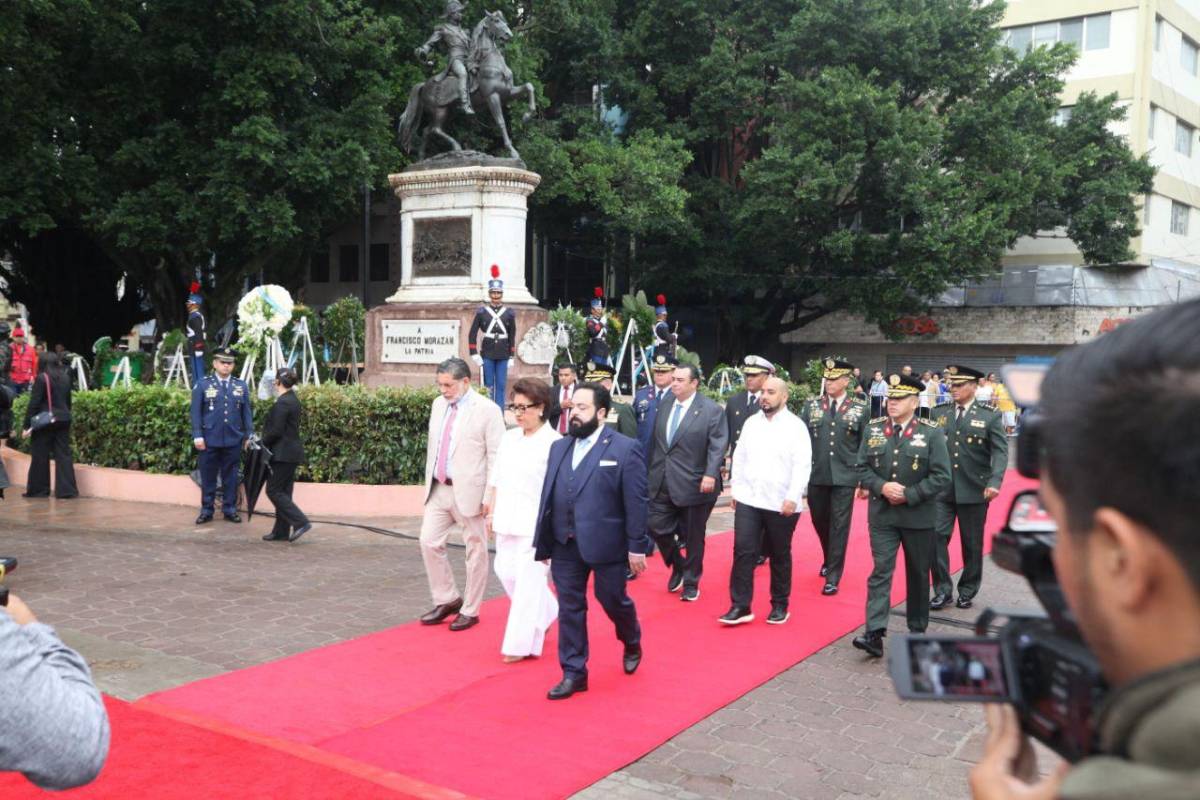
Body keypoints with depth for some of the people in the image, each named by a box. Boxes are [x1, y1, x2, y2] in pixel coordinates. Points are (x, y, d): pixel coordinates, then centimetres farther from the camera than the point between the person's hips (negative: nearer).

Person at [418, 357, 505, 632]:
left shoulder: (487, 410, -11)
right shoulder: (439, 404, 9)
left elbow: (496, 456, -12)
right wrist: (429, 482, 15)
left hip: (469, 491, -6)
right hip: (439, 489, 7)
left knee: (475, 552, 5)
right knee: (429, 542, 6)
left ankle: (470, 610, 17)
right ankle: (446, 600, 22)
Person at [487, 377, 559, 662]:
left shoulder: (553, 443, -13)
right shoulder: (509, 438, 9)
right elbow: (497, 478, 16)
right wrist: (492, 512, 14)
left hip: (537, 523, -7)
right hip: (507, 520, 7)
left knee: (528, 580, -3)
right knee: (506, 572, 12)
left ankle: (521, 644, 8)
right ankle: (546, 614, 35)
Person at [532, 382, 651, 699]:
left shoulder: (625, 449, -8)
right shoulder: (559, 447, 9)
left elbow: (636, 502, -9)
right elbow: (547, 495, 10)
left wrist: (637, 546, -11)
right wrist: (543, 540, 9)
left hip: (606, 543, -4)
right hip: (565, 544, 5)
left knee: (613, 600, 10)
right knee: (570, 608, 7)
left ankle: (632, 643, 41)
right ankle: (573, 673, 18)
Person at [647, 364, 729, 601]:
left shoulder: (711, 410, -9)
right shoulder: (665, 405, 9)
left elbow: (717, 446, -15)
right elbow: (656, 441, 14)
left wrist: (710, 474, -26)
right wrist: (652, 471, 13)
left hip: (693, 484, -5)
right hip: (662, 483, 5)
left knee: (693, 537, 7)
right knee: (657, 527, 3)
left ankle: (691, 583, 24)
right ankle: (677, 567, 30)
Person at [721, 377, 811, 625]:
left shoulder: (796, 426, -6)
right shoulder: (751, 423, 8)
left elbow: (802, 465, -11)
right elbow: (739, 458, 12)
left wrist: (792, 497, -18)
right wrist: (736, 489, 9)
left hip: (781, 503, -3)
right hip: (748, 499, 3)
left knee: (780, 555, 10)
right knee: (743, 551, -3)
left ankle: (780, 605, 23)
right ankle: (740, 606, 3)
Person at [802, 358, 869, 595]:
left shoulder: (860, 408, 0)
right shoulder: (811, 405, 4)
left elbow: (866, 445, 2)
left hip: (845, 477, -2)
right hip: (816, 475, 2)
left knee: (839, 525, -1)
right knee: (820, 521, 14)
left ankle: (833, 577, 6)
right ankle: (829, 560, 39)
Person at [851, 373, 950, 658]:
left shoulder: (932, 433, -7)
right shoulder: (873, 429, 2)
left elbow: (942, 477, -10)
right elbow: (863, 468, 5)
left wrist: (909, 495, -18)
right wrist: (881, 487, -14)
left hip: (918, 517, -1)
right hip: (882, 515, 1)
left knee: (918, 573, 12)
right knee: (880, 571, -5)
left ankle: (917, 629, 27)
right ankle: (875, 634, -9)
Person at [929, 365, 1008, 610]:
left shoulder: (990, 415, -3)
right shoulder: (939, 413, 5)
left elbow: (1000, 452, -9)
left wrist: (994, 482, -23)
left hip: (974, 490, -2)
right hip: (942, 489, 2)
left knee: (972, 544, 9)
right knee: (936, 536, -5)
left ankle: (967, 591, 25)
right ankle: (942, 590, 7)